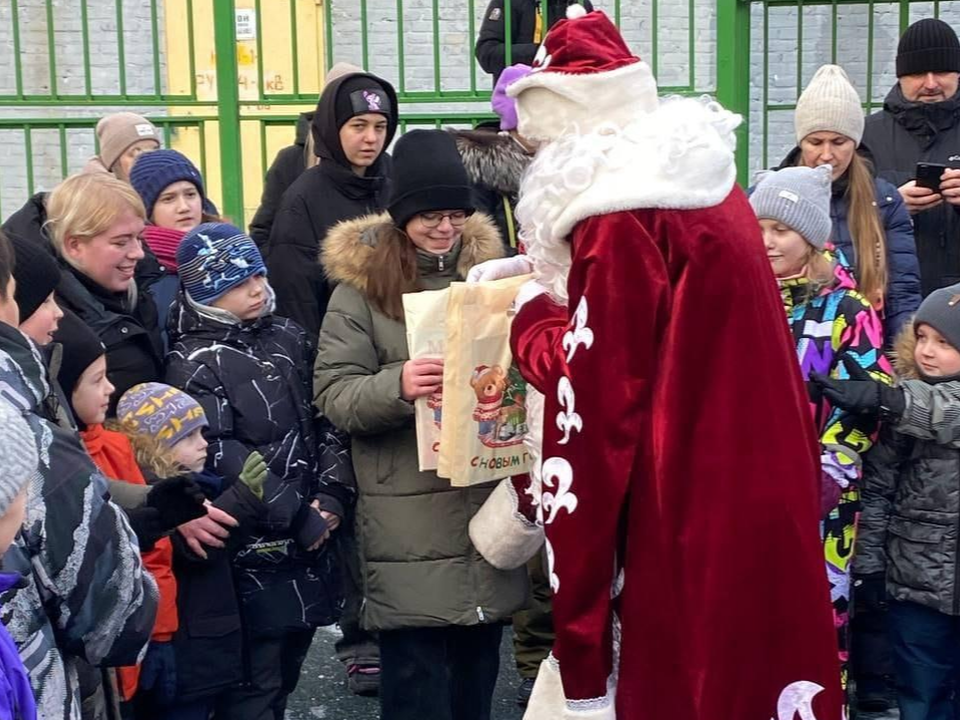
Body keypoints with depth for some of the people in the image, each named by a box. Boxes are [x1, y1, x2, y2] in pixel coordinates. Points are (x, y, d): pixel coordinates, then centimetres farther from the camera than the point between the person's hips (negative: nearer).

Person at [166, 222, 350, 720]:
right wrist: (300, 519, -16)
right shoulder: (194, 363, -10)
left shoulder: (286, 337, 10)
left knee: (286, 675, 16)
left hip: (311, 540, 6)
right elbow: (222, 457, -18)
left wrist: (332, 496, -4)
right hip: (254, 550, -6)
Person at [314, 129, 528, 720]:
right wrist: (398, 386, -26)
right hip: (409, 515, -4)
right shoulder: (361, 283, -3)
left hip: (489, 497, 4)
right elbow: (333, 394, -8)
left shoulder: (487, 266, 8)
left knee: (479, 668, 14)